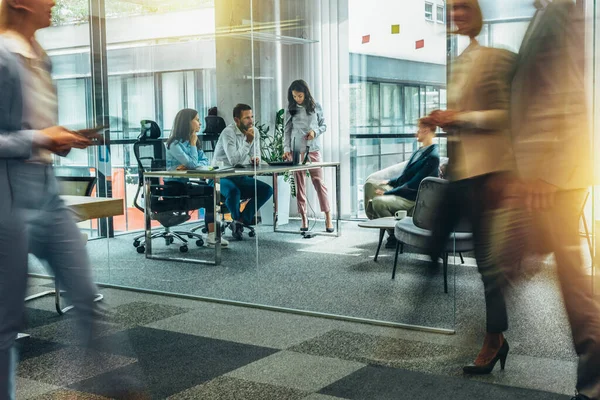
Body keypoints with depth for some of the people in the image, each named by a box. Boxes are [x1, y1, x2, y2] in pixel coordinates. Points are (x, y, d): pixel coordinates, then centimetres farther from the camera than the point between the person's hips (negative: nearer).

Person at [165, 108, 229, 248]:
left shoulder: (192, 141, 12)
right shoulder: (175, 144, -13)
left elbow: (205, 162, 1)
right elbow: (193, 164, -21)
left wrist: (188, 166, -17)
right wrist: (193, 144, -9)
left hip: (186, 183, 7)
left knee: (213, 192, -15)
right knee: (211, 191, -19)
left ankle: (212, 235, -19)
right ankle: (212, 235, -13)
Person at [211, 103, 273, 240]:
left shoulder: (253, 131, 4)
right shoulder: (228, 132, -17)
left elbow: (256, 156, 9)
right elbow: (233, 160, -27)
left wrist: (255, 159, -15)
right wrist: (248, 141, -29)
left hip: (241, 177, 7)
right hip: (222, 177, -7)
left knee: (267, 190, -13)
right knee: (234, 191, -38)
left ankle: (239, 222, -8)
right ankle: (239, 220, -5)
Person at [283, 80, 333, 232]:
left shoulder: (316, 107, 4)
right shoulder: (291, 109, 5)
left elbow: (323, 126, 11)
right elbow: (287, 131, 6)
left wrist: (315, 131, -10)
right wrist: (286, 149, -5)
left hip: (313, 150, -1)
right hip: (296, 151, 1)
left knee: (319, 182, -4)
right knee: (300, 185, 3)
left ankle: (328, 218, -2)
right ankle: (304, 219, 8)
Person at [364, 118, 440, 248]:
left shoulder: (432, 156, -18)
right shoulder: (420, 150, 13)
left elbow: (413, 185, -22)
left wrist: (387, 193, -21)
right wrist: (390, 182, 7)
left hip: (411, 199, -10)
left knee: (378, 202, -30)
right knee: (370, 184, 3)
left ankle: (396, 235, -10)